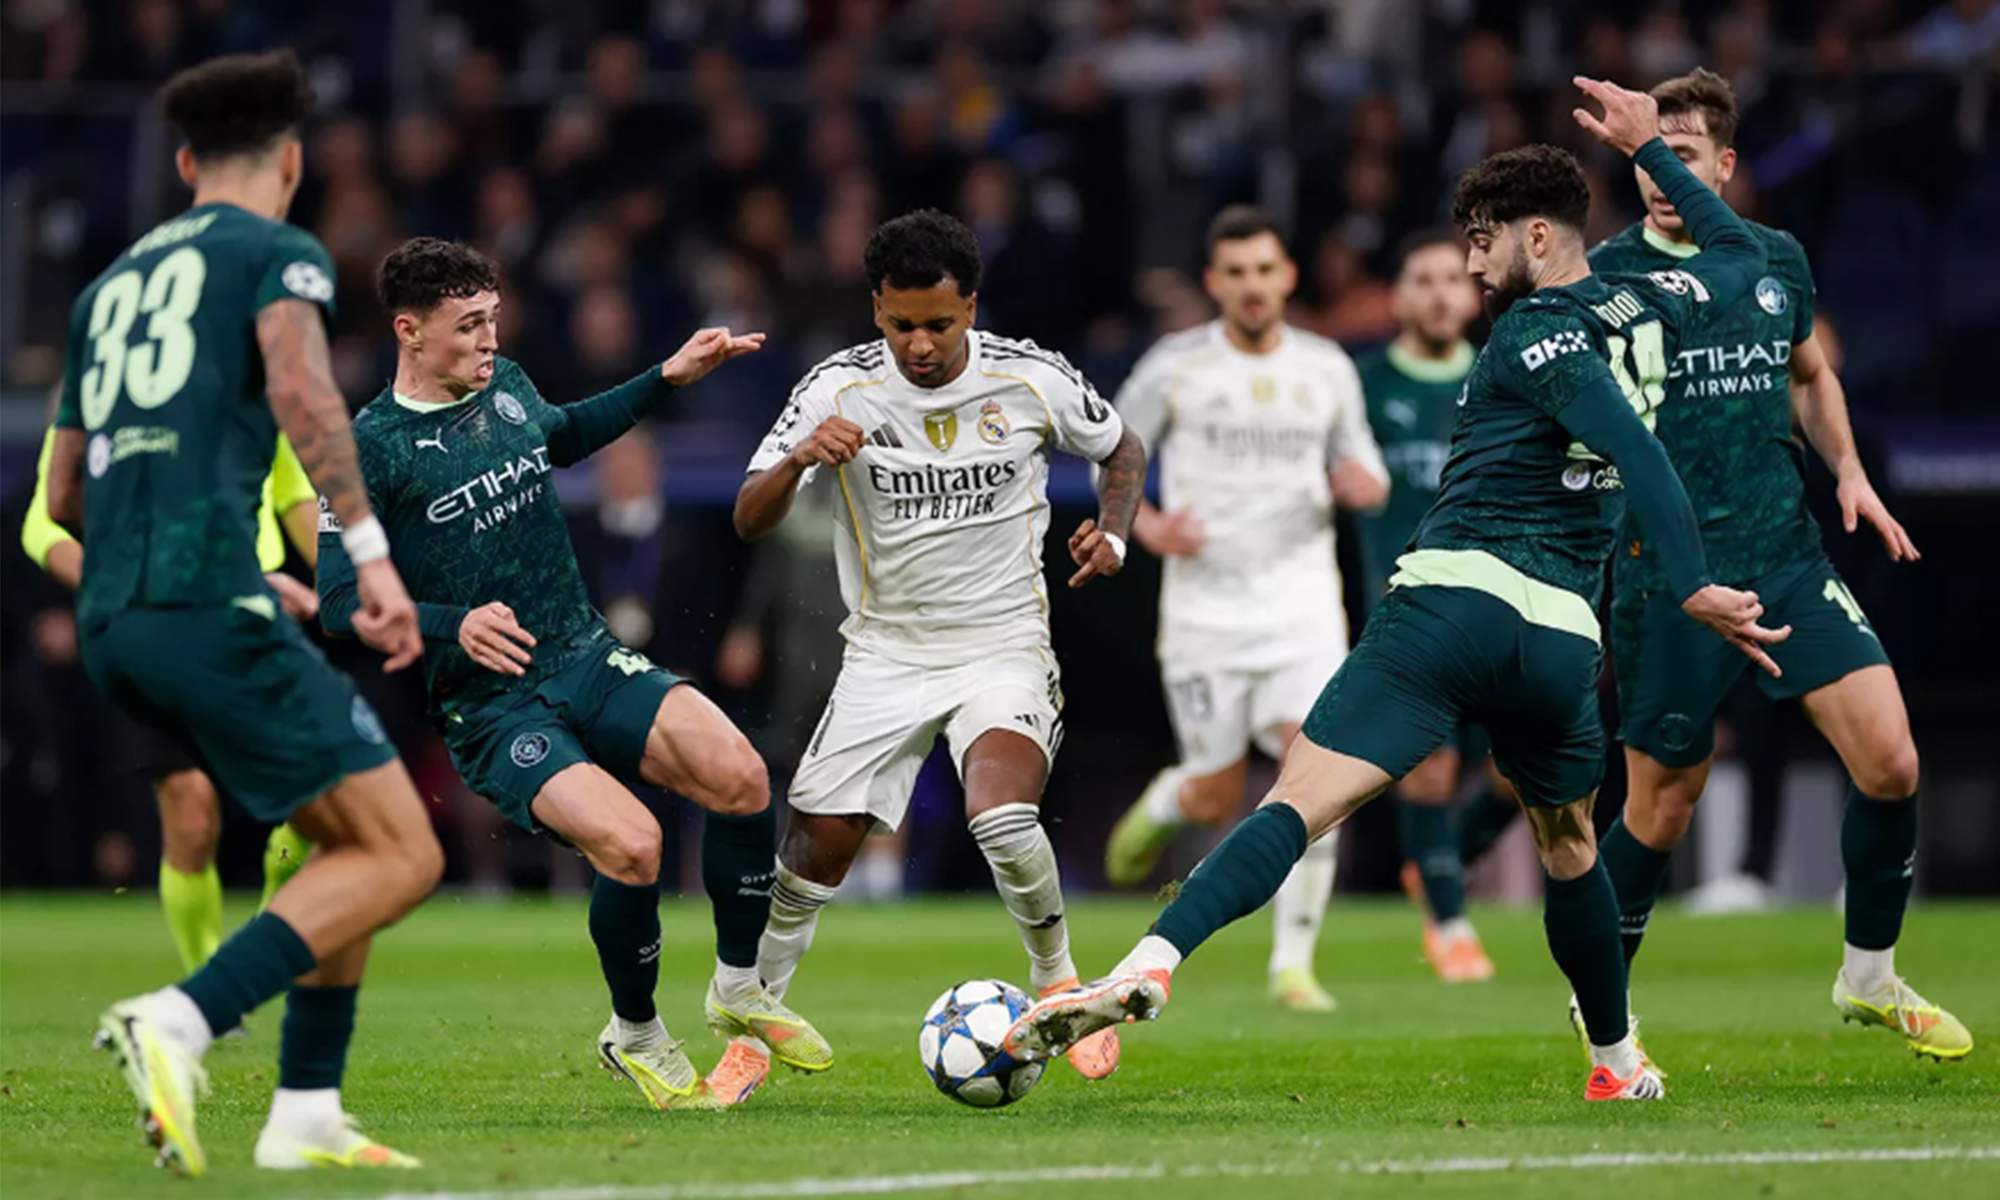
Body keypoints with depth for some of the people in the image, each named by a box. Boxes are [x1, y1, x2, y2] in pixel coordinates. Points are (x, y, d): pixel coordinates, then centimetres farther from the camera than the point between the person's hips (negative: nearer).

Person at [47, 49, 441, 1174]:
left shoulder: (112, 284, 26)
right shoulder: (280, 252, 5)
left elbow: (63, 496, 32)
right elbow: (300, 387, -17)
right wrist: (370, 551, -19)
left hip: (112, 620, 8)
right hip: (209, 604, -8)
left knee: (348, 836, 18)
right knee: (401, 857, -6)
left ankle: (308, 1113, 10)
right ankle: (180, 1024, -23)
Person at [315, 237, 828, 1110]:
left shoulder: (505, 388, 10)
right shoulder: (370, 449, -8)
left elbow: (564, 436, 34)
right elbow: (338, 600, -11)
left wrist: (668, 379, 26)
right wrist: (453, 626, -26)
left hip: (589, 660, 6)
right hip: (490, 706, -6)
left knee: (738, 775, -21)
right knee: (629, 842, -28)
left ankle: (738, 990, 3)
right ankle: (635, 1039, 0)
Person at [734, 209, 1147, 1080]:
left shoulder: (1031, 380, -7)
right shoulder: (839, 390, -9)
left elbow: (1122, 451, 13)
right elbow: (748, 521, -13)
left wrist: (1112, 534, -6)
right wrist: (801, 459, -33)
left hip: (1004, 645, -2)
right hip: (886, 655, 2)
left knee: (1002, 819, -28)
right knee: (814, 852, -4)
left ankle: (1059, 984, -1)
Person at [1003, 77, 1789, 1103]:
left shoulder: (1535, 334, 0)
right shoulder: (1647, 309, 17)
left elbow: (1635, 451, -17)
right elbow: (1740, 254, 40)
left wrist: (1692, 587, -24)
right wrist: (1649, 148, 44)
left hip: (1451, 598, -6)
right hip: (1563, 634, 6)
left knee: (1299, 800, -19)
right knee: (1567, 844, 30)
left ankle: (1150, 965, -36)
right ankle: (1616, 1063, 38)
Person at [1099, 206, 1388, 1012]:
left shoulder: (1327, 369, 6)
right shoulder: (1174, 367, -2)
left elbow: (1363, 469, 16)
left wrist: (1362, 484, -8)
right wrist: (1148, 526, -11)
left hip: (1302, 603, 1)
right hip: (1204, 606, -1)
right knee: (1217, 802, 3)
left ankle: (1293, 962, -8)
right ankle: (1162, 805, 42)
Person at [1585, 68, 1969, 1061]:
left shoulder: (1778, 261, 7)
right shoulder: (1607, 276, -6)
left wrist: (1848, 470, 11)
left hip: (1788, 555, 4)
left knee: (1890, 763, -6)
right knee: (1662, 806, 1)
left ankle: (1869, 979, 14)